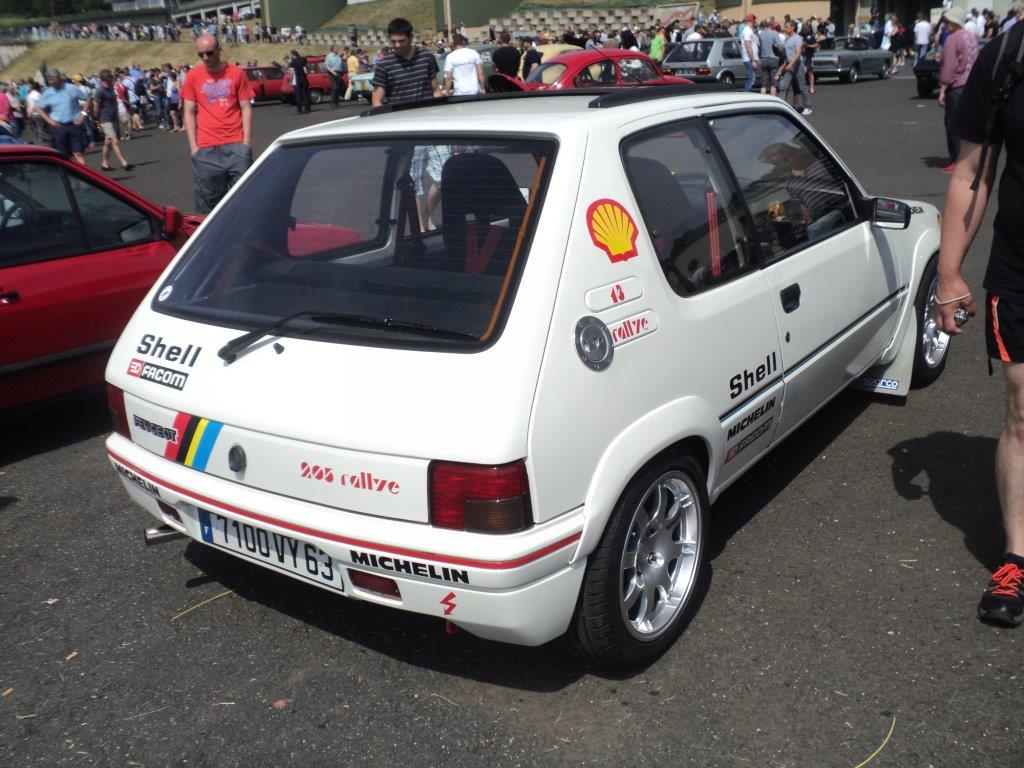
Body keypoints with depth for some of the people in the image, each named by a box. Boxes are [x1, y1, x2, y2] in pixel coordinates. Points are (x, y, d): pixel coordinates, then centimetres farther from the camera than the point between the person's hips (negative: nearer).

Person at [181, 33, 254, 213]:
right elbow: (189, 113, 7)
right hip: (206, 149, 1)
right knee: (210, 199, 3)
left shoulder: (236, 72, 5)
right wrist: (193, 146, 0)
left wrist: (246, 141, -3)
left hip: (236, 144, -1)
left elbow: (246, 108, 5)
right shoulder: (192, 76, 7)